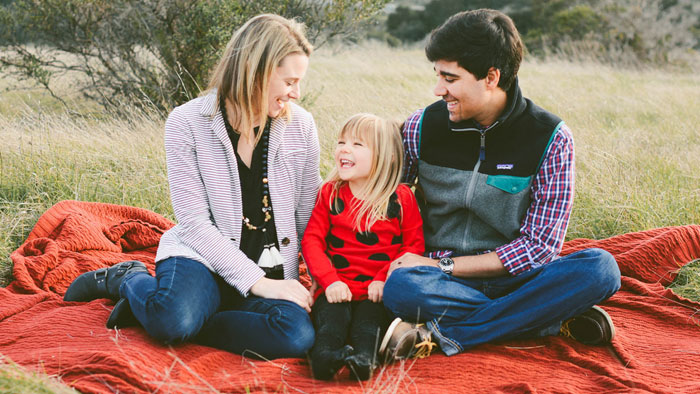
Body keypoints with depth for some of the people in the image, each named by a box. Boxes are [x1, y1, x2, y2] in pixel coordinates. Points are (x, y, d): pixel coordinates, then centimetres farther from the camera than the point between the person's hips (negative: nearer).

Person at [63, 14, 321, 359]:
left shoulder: (300, 125, 1)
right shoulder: (187, 123, -8)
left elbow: (308, 214, 8)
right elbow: (193, 221, -13)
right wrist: (256, 282, -18)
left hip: (272, 271, 4)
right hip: (202, 255, -4)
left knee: (298, 336, -30)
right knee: (172, 319, -38)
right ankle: (130, 280, 2)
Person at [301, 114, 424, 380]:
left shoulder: (402, 198, 8)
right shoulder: (330, 194, 13)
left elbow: (414, 246, 5)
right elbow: (312, 239, 7)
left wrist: (385, 279, -11)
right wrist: (330, 280, -10)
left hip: (378, 291, -1)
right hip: (339, 287, 1)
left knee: (369, 318, -30)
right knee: (331, 315, -29)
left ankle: (364, 358, -51)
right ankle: (324, 356, -51)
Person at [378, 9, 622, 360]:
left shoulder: (551, 138, -7)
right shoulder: (422, 126, -2)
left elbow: (540, 245, -10)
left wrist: (444, 266, -15)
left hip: (511, 276, 0)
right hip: (438, 274, 0)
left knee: (600, 268, -29)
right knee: (400, 288, -36)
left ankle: (443, 334, -27)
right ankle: (557, 321, -24)